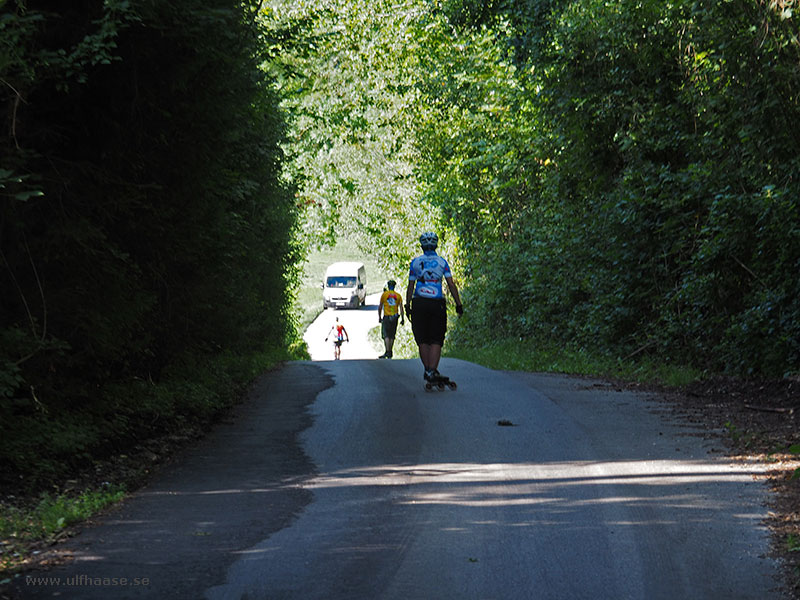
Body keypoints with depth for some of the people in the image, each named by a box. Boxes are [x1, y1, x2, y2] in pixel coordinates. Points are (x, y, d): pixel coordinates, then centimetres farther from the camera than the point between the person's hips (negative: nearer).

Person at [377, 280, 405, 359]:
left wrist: (379, 317, 13)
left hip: (386, 317, -3)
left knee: (386, 335, -7)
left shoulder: (384, 294, 1)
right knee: (392, 336, 11)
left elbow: (380, 307, 3)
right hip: (395, 317, 3)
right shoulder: (398, 295, 7)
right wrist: (402, 319, 5)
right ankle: (390, 352, 14)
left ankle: (387, 352, -21)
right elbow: (401, 308, 3)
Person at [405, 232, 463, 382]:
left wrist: (408, 306, 10)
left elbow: (410, 287, 5)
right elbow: (451, 285, -1)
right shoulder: (442, 262, 3)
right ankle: (432, 371, -12)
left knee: (422, 340, 10)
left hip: (419, 303, 1)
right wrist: (458, 304, 3)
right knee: (436, 341, 1)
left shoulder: (415, 262, 5)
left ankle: (427, 370, 10)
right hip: (437, 304, -1)